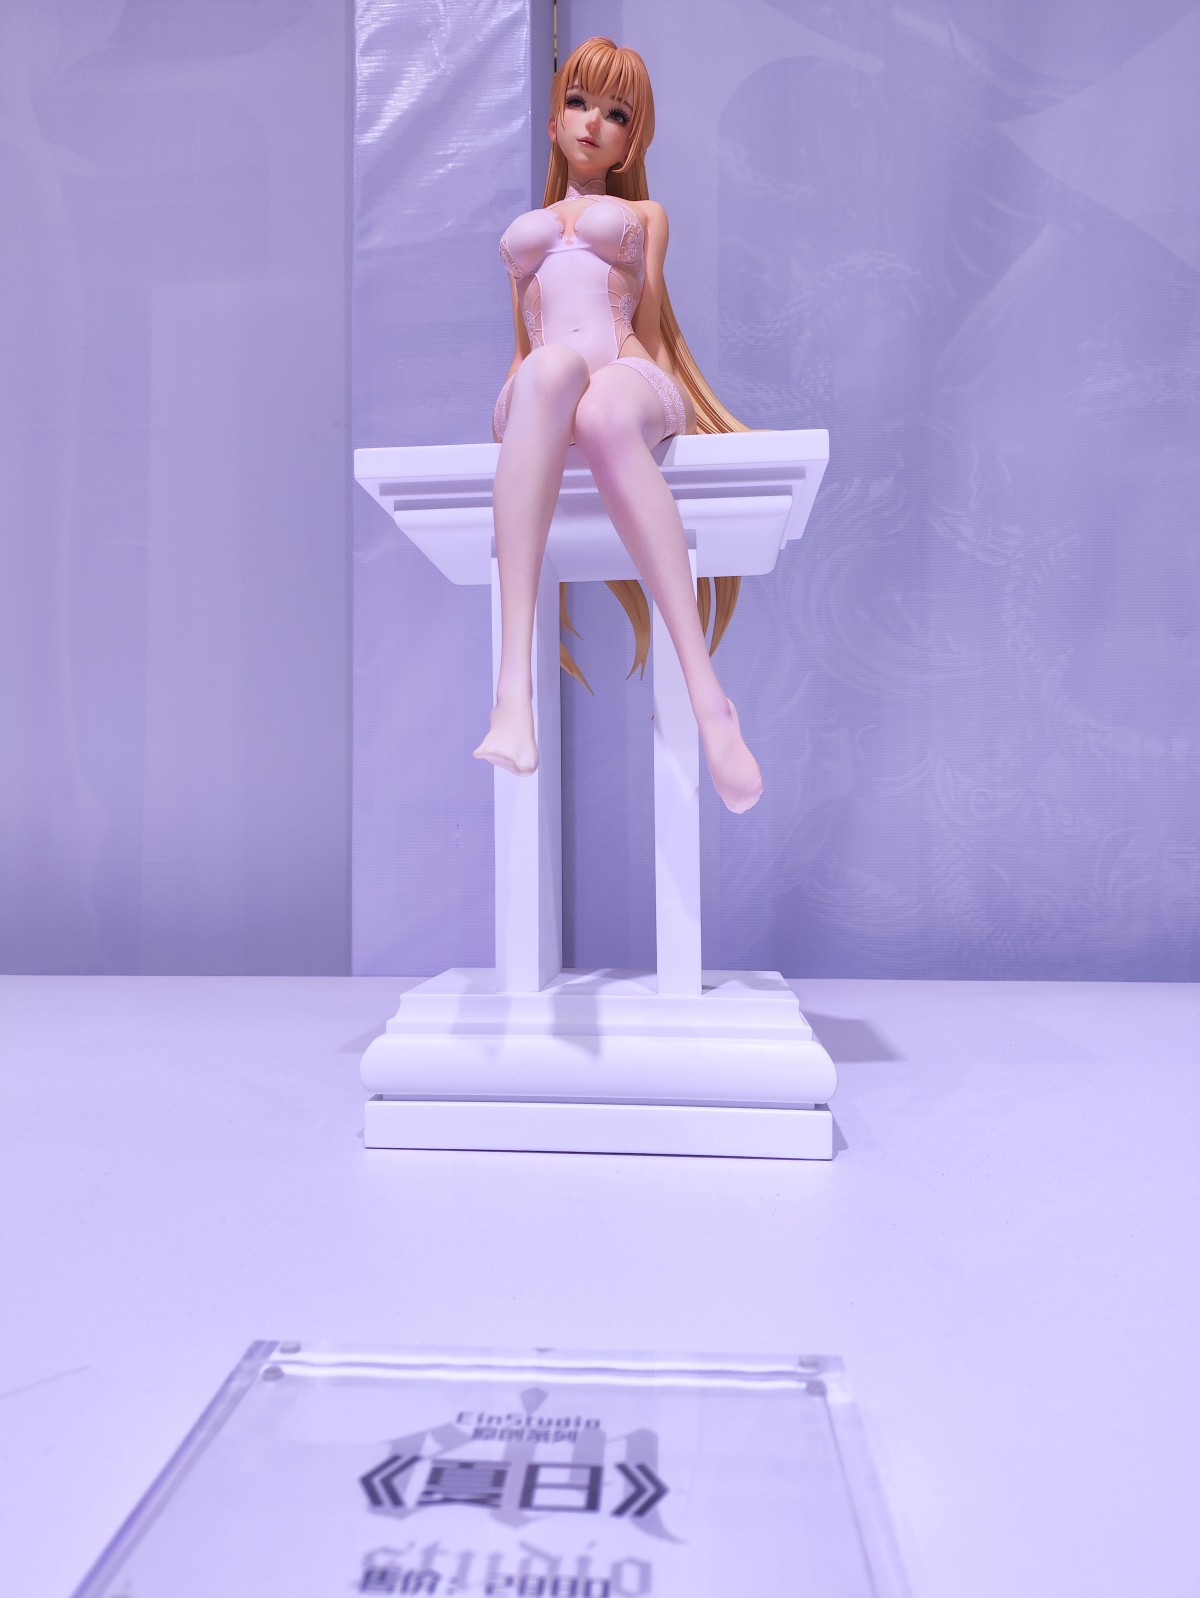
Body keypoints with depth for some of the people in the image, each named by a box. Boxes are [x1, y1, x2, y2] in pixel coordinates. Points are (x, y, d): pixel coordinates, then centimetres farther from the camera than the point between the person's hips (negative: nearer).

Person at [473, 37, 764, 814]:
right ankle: (515, 691, -55)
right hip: (538, 390, 1)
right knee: (556, 364, -40)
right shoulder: (524, 227, 35)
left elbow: (649, 325, 21)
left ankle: (710, 700, -51)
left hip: (631, 383, 0)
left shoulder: (645, 212, 31)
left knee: (602, 408, -41)